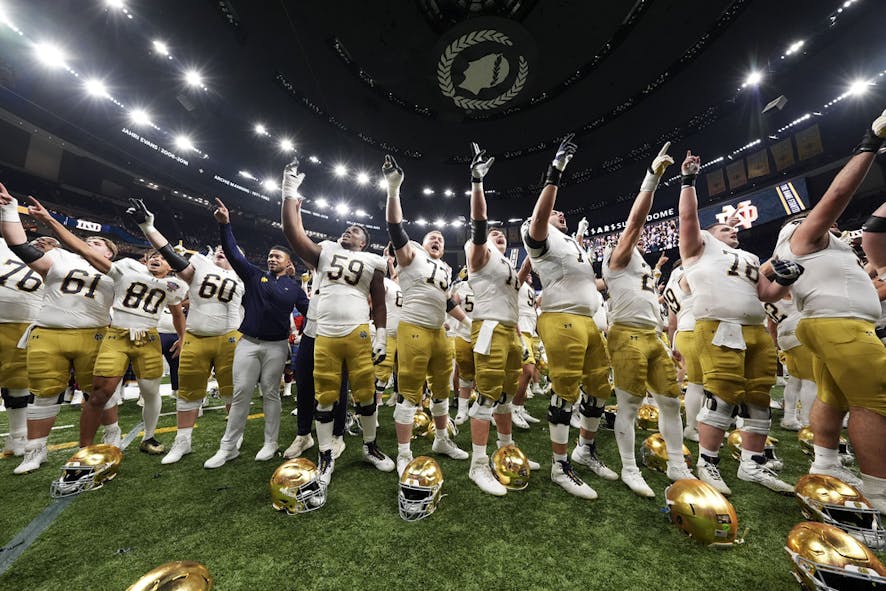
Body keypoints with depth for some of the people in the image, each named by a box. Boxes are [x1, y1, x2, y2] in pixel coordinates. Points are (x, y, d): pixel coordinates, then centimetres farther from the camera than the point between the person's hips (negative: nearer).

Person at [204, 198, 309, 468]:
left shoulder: (294, 287, 3)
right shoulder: (254, 275, 6)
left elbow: (308, 311, 3)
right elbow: (234, 254, 0)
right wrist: (225, 225, -10)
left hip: (276, 346, -1)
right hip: (248, 343, 1)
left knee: (270, 394, 8)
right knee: (240, 394, 7)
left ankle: (270, 443, 21)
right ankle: (228, 447, 21)